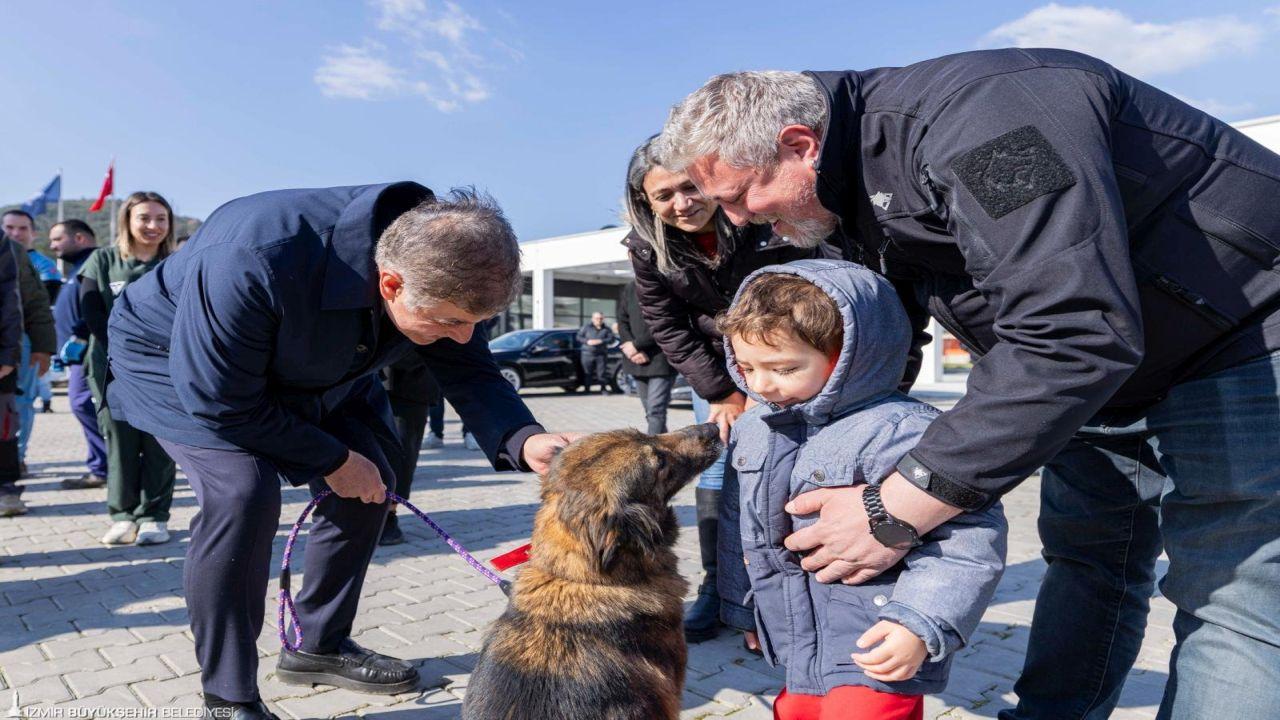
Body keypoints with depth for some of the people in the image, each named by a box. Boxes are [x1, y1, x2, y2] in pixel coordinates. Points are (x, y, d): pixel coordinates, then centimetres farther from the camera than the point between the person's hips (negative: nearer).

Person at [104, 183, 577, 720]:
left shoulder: (440, 270, -26)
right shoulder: (256, 263, -44)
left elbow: (469, 371, -19)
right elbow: (221, 398, -32)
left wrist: (524, 440, -40)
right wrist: (331, 459, -23)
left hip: (305, 369, 6)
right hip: (177, 361, -6)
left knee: (369, 484, 0)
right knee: (243, 493, -27)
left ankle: (321, 647, 20)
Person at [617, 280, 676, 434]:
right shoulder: (628, 289, 13)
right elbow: (622, 322, 8)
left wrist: (636, 345, -11)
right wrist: (634, 351, -7)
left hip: (661, 360, -5)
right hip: (638, 361, 5)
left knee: (655, 410, -11)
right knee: (650, 411, 11)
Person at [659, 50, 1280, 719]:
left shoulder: (973, 117, -33)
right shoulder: (863, 192, -1)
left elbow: (1073, 333, -41)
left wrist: (895, 510, -37)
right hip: (1104, 367, 8)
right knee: (1085, 562, 13)